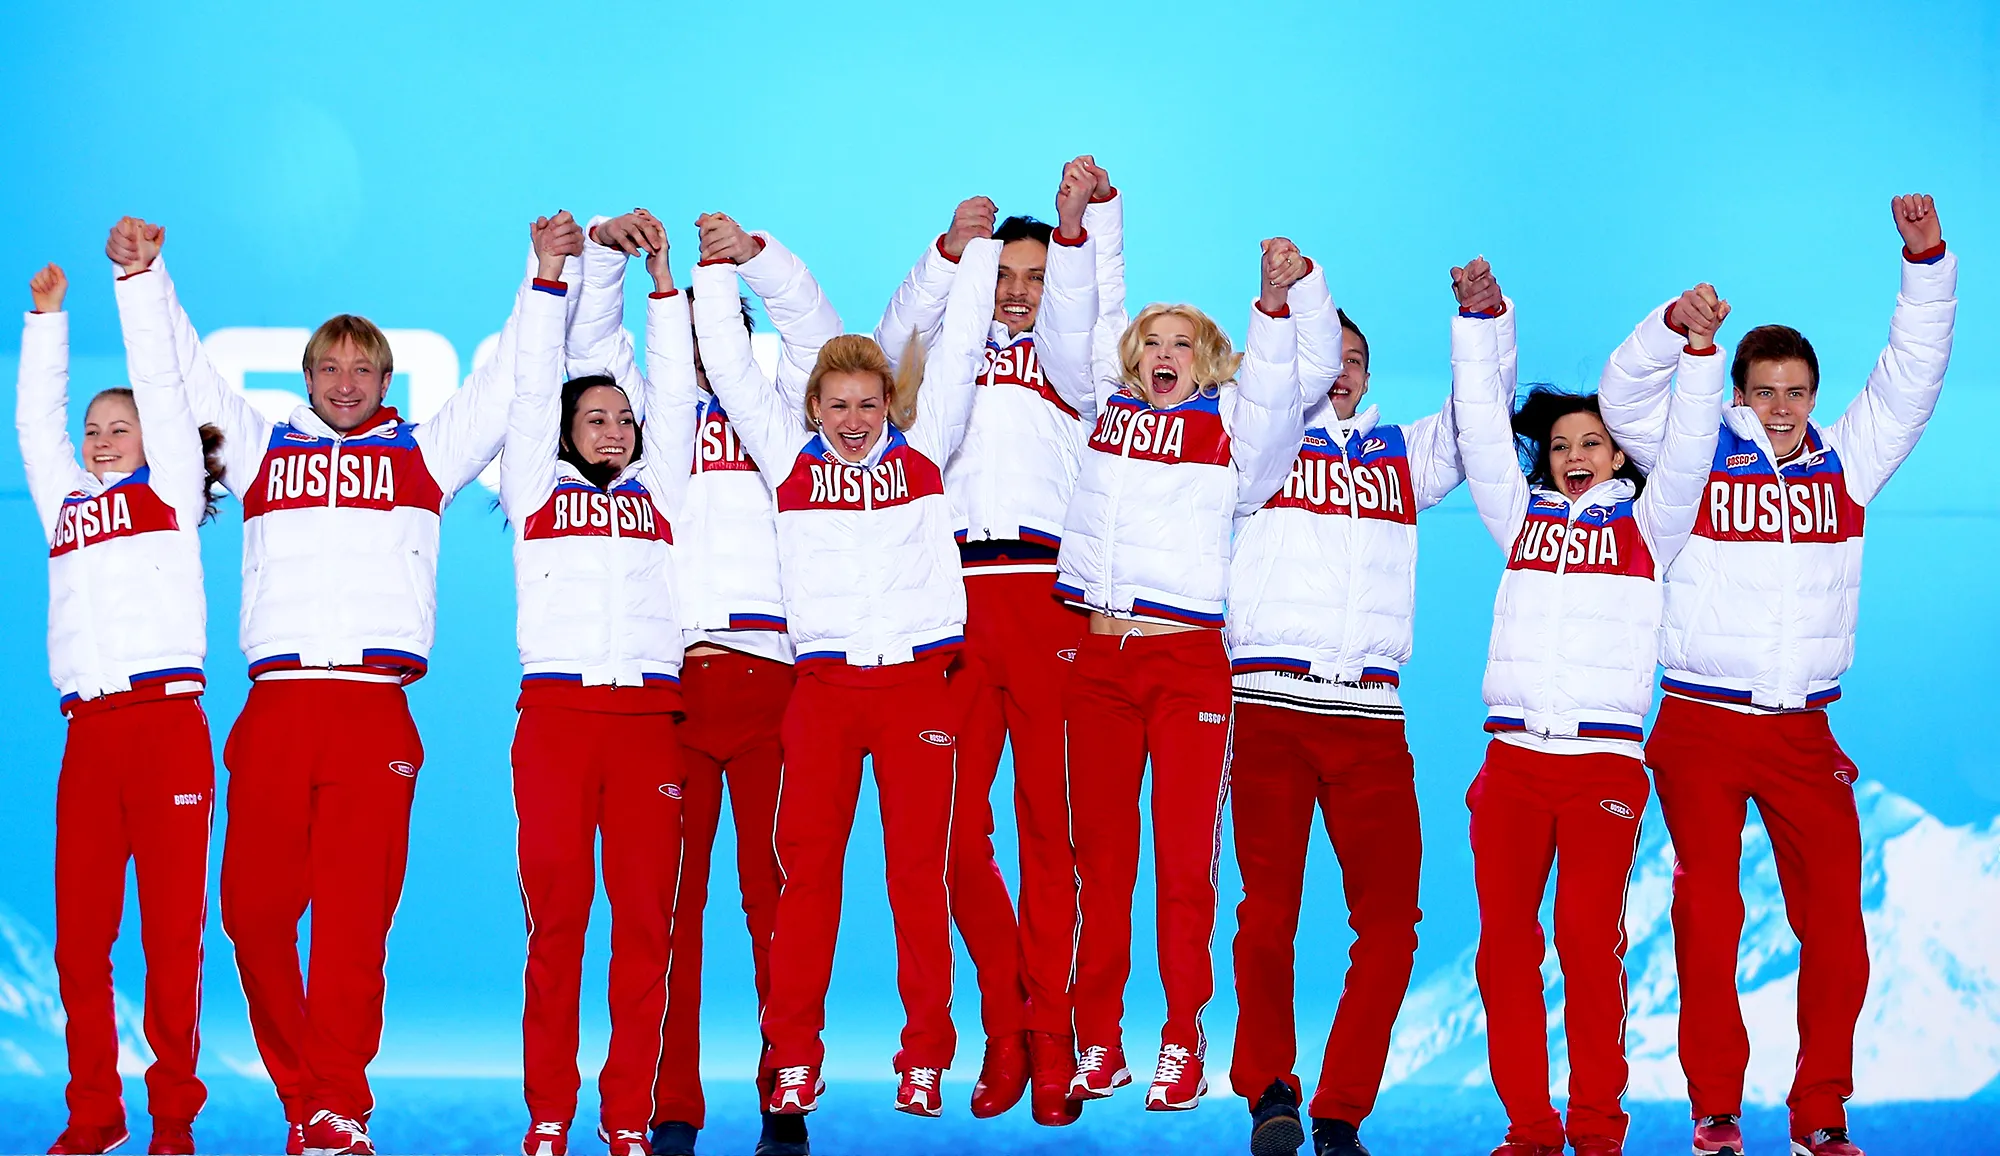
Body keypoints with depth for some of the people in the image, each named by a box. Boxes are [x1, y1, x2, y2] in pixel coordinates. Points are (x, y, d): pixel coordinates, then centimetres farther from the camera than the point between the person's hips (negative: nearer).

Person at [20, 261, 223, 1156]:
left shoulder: (168, 492, 11)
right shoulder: (66, 505, 21)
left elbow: (162, 388, 8)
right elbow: (36, 419, 30)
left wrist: (137, 281, 11)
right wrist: (45, 317, 28)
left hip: (166, 720, -4)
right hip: (89, 734, 4)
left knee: (172, 929, -4)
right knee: (80, 932, 1)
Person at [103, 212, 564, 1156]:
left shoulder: (424, 453, 19)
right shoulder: (264, 450, 22)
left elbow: (508, 380, 18)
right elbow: (184, 375, 25)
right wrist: (143, 277, 21)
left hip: (374, 713, -2)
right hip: (273, 711, 2)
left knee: (354, 918, -9)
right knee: (255, 910, -5)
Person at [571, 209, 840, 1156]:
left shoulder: (778, 413, 19)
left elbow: (817, 332, 9)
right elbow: (590, 342, 16)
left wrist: (753, 255, -2)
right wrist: (605, 247, 4)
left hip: (770, 670, -1)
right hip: (667, 676, 1)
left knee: (776, 890, -3)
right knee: (669, 895, -2)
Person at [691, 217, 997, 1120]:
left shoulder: (921, 450, 11)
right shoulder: (789, 455, 11)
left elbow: (957, 351, 13)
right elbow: (729, 367, 11)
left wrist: (977, 250, 13)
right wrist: (718, 268, 10)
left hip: (916, 681, 0)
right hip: (823, 685, 0)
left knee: (919, 874, 1)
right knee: (805, 871, -1)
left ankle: (924, 1061, 7)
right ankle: (793, 1063, 5)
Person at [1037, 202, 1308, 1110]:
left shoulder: (1231, 429, 7)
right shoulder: (1107, 414, 15)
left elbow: (1273, 388, -9)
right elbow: (1065, 335, 11)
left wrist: (1274, 300, -24)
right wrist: (1071, 228, 1)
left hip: (1188, 660, -3)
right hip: (1099, 659, 3)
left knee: (1186, 859, -2)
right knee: (1100, 857, 6)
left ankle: (1183, 1043, 4)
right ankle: (1098, 1043, 11)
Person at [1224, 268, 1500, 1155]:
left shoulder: (1404, 457, 20)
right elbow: (1302, 371, -4)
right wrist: (1301, 283, -10)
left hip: (1372, 715, 2)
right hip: (1269, 705, -2)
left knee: (1389, 920, -5)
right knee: (1268, 911, -2)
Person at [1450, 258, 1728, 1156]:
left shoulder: (1645, 527, 15)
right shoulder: (1522, 518, 20)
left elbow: (1687, 449, 2)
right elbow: (1482, 428, 14)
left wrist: (1698, 348, -9)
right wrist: (1479, 319, 5)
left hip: (1604, 758, -2)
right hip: (1511, 757, 2)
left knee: (1588, 937, -11)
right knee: (1505, 940, -3)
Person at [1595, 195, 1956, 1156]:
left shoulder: (1845, 463, 9)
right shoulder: (1699, 457, 4)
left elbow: (1910, 379, 7)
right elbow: (1623, 397, -4)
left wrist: (1925, 263, -3)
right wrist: (1670, 327, -20)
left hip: (1803, 732, 2)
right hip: (1699, 729, -2)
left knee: (1835, 927, -2)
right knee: (1707, 922, -3)